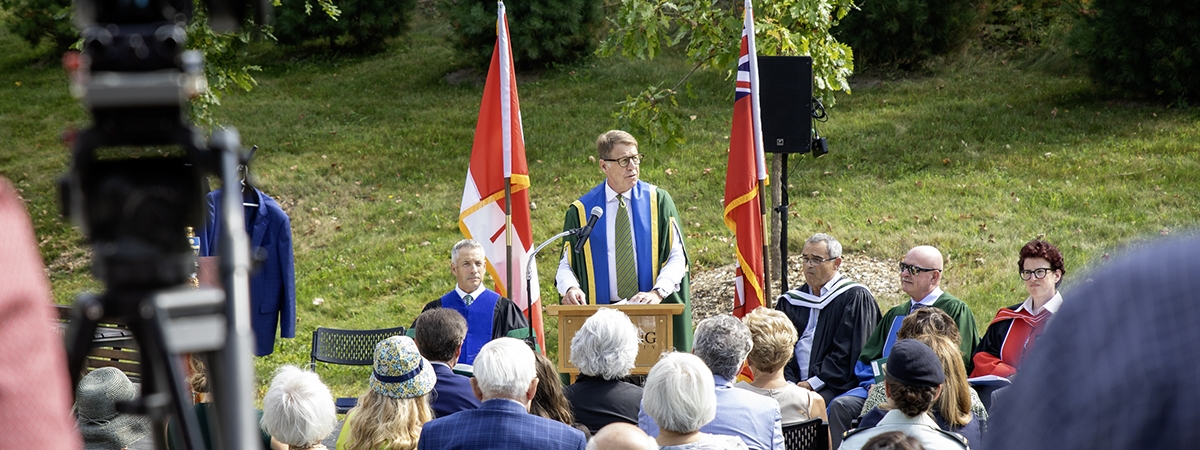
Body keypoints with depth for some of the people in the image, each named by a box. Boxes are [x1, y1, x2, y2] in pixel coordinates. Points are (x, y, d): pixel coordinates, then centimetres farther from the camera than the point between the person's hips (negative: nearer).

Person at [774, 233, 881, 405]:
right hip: (794, 384, 4)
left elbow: (848, 351, -6)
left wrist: (814, 383, -12)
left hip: (835, 385, -4)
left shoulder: (855, 297, 1)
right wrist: (790, 383, -7)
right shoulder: (790, 301, 18)